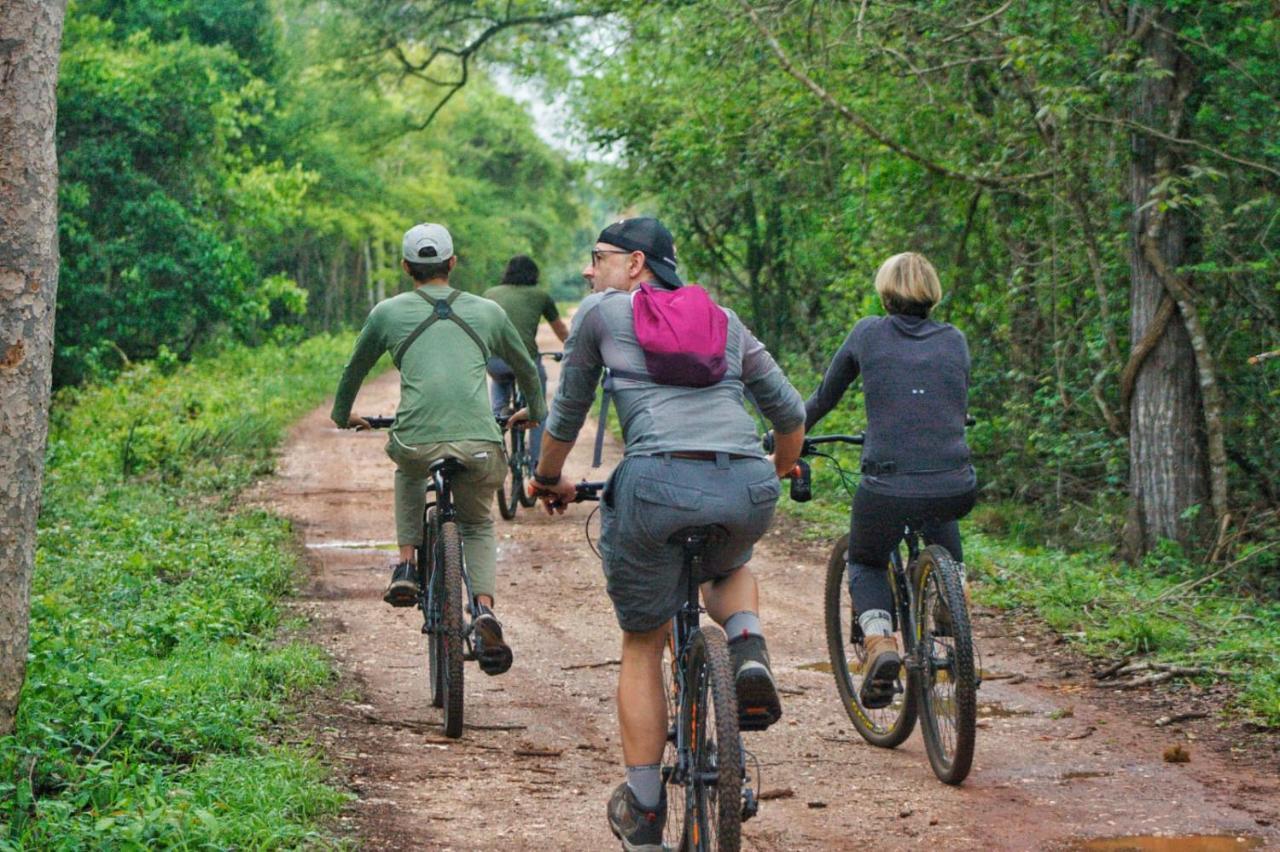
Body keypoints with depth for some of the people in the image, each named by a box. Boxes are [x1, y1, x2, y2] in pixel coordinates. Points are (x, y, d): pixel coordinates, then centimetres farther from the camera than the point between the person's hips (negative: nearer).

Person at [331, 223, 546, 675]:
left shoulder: (388, 312, 14)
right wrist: (535, 411, 54)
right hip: (479, 443, 1)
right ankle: (484, 609, -1)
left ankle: (406, 565, 23)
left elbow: (355, 369, 30)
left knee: (409, 473, 37)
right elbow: (525, 367, 34)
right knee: (479, 526, 25)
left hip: (417, 440, 0)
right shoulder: (487, 311, 19)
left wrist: (342, 414, 50)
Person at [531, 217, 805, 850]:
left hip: (658, 482, -3)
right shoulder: (724, 320, 26)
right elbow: (790, 412, 30)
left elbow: (567, 413, 26)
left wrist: (548, 479, 44)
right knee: (728, 570, 38)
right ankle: (748, 650, 5)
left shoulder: (602, 312, 17)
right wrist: (781, 470, 51)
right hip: (748, 488, 3)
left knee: (642, 648, 16)